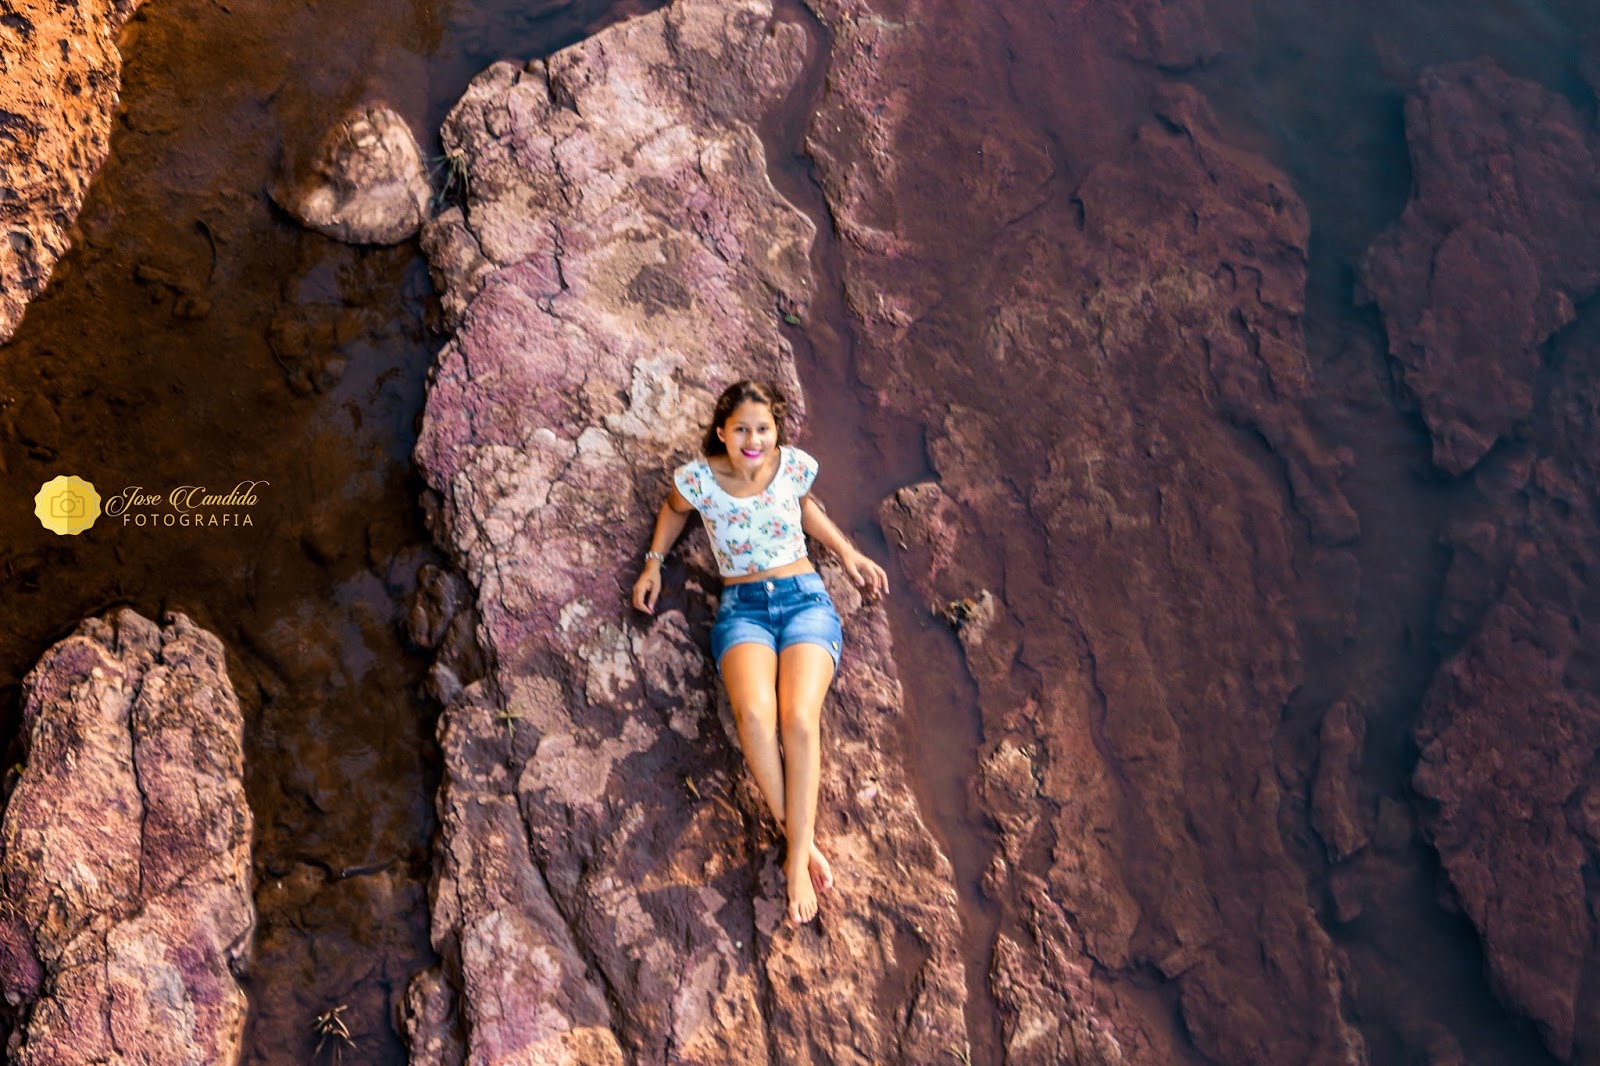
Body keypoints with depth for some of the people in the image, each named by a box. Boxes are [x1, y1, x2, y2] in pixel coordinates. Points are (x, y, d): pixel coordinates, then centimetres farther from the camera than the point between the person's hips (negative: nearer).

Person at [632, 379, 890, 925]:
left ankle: (797, 856, -25)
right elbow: (674, 509, 21)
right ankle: (802, 841, -24)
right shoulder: (698, 478, -3)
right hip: (742, 608, 0)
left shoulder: (795, 464, -1)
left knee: (799, 716, -28)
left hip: (805, 598, 0)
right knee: (754, 713, -33)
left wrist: (847, 552, 16)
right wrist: (653, 562, 11)